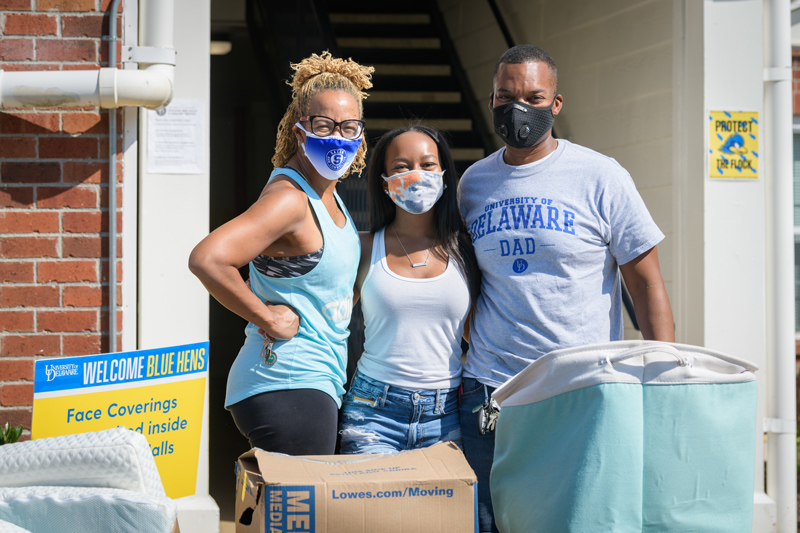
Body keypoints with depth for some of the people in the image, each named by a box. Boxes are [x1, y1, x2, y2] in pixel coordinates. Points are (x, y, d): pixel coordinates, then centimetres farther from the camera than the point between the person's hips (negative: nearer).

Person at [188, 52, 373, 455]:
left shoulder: (326, 193, 12)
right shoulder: (288, 198, -17)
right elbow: (206, 259, -29)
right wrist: (268, 319, -19)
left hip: (315, 384, 10)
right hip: (287, 388, -10)